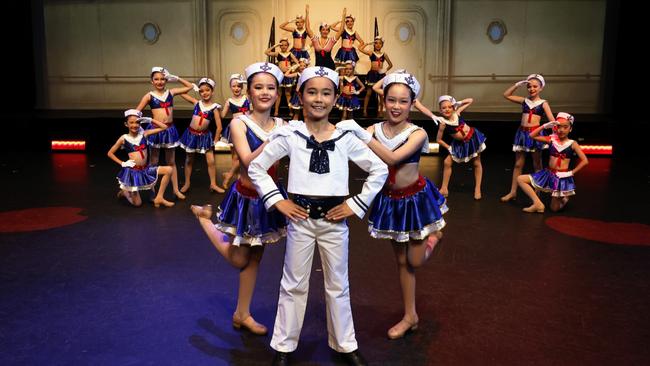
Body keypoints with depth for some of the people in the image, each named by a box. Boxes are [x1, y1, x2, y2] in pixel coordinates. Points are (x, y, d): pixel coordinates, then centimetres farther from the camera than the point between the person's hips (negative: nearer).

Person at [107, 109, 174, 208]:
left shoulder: (144, 134, 0)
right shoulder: (124, 138, -6)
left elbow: (164, 127, -3)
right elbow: (110, 153, 4)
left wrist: (149, 120, -6)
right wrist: (122, 163, -5)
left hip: (145, 169, 4)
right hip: (132, 171, -4)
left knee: (168, 170, -14)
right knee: (137, 203, 0)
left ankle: (159, 198, -6)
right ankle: (124, 192, 36)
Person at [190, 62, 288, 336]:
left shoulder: (282, 125, -3)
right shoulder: (239, 123, -16)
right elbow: (249, 162, -27)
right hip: (246, 197, -4)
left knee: (255, 258, 16)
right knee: (239, 259, 12)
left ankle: (242, 314, 33)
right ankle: (205, 216, 33)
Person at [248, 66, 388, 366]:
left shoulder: (345, 138, -2)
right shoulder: (289, 135, -5)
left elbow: (379, 170, 4)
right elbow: (256, 167, 1)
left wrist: (357, 204, -2)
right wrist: (277, 201, -5)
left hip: (334, 219, 1)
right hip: (300, 218, -1)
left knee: (337, 285, 14)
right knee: (294, 285, 12)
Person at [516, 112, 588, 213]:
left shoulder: (572, 144, -7)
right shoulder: (551, 139, 0)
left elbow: (585, 161, -8)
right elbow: (532, 136, -6)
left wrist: (572, 172, -12)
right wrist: (545, 126, -13)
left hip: (563, 177, -4)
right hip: (548, 174, 4)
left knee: (555, 208, 0)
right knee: (520, 179, -9)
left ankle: (564, 197, 35)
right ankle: (538, 203, -7)